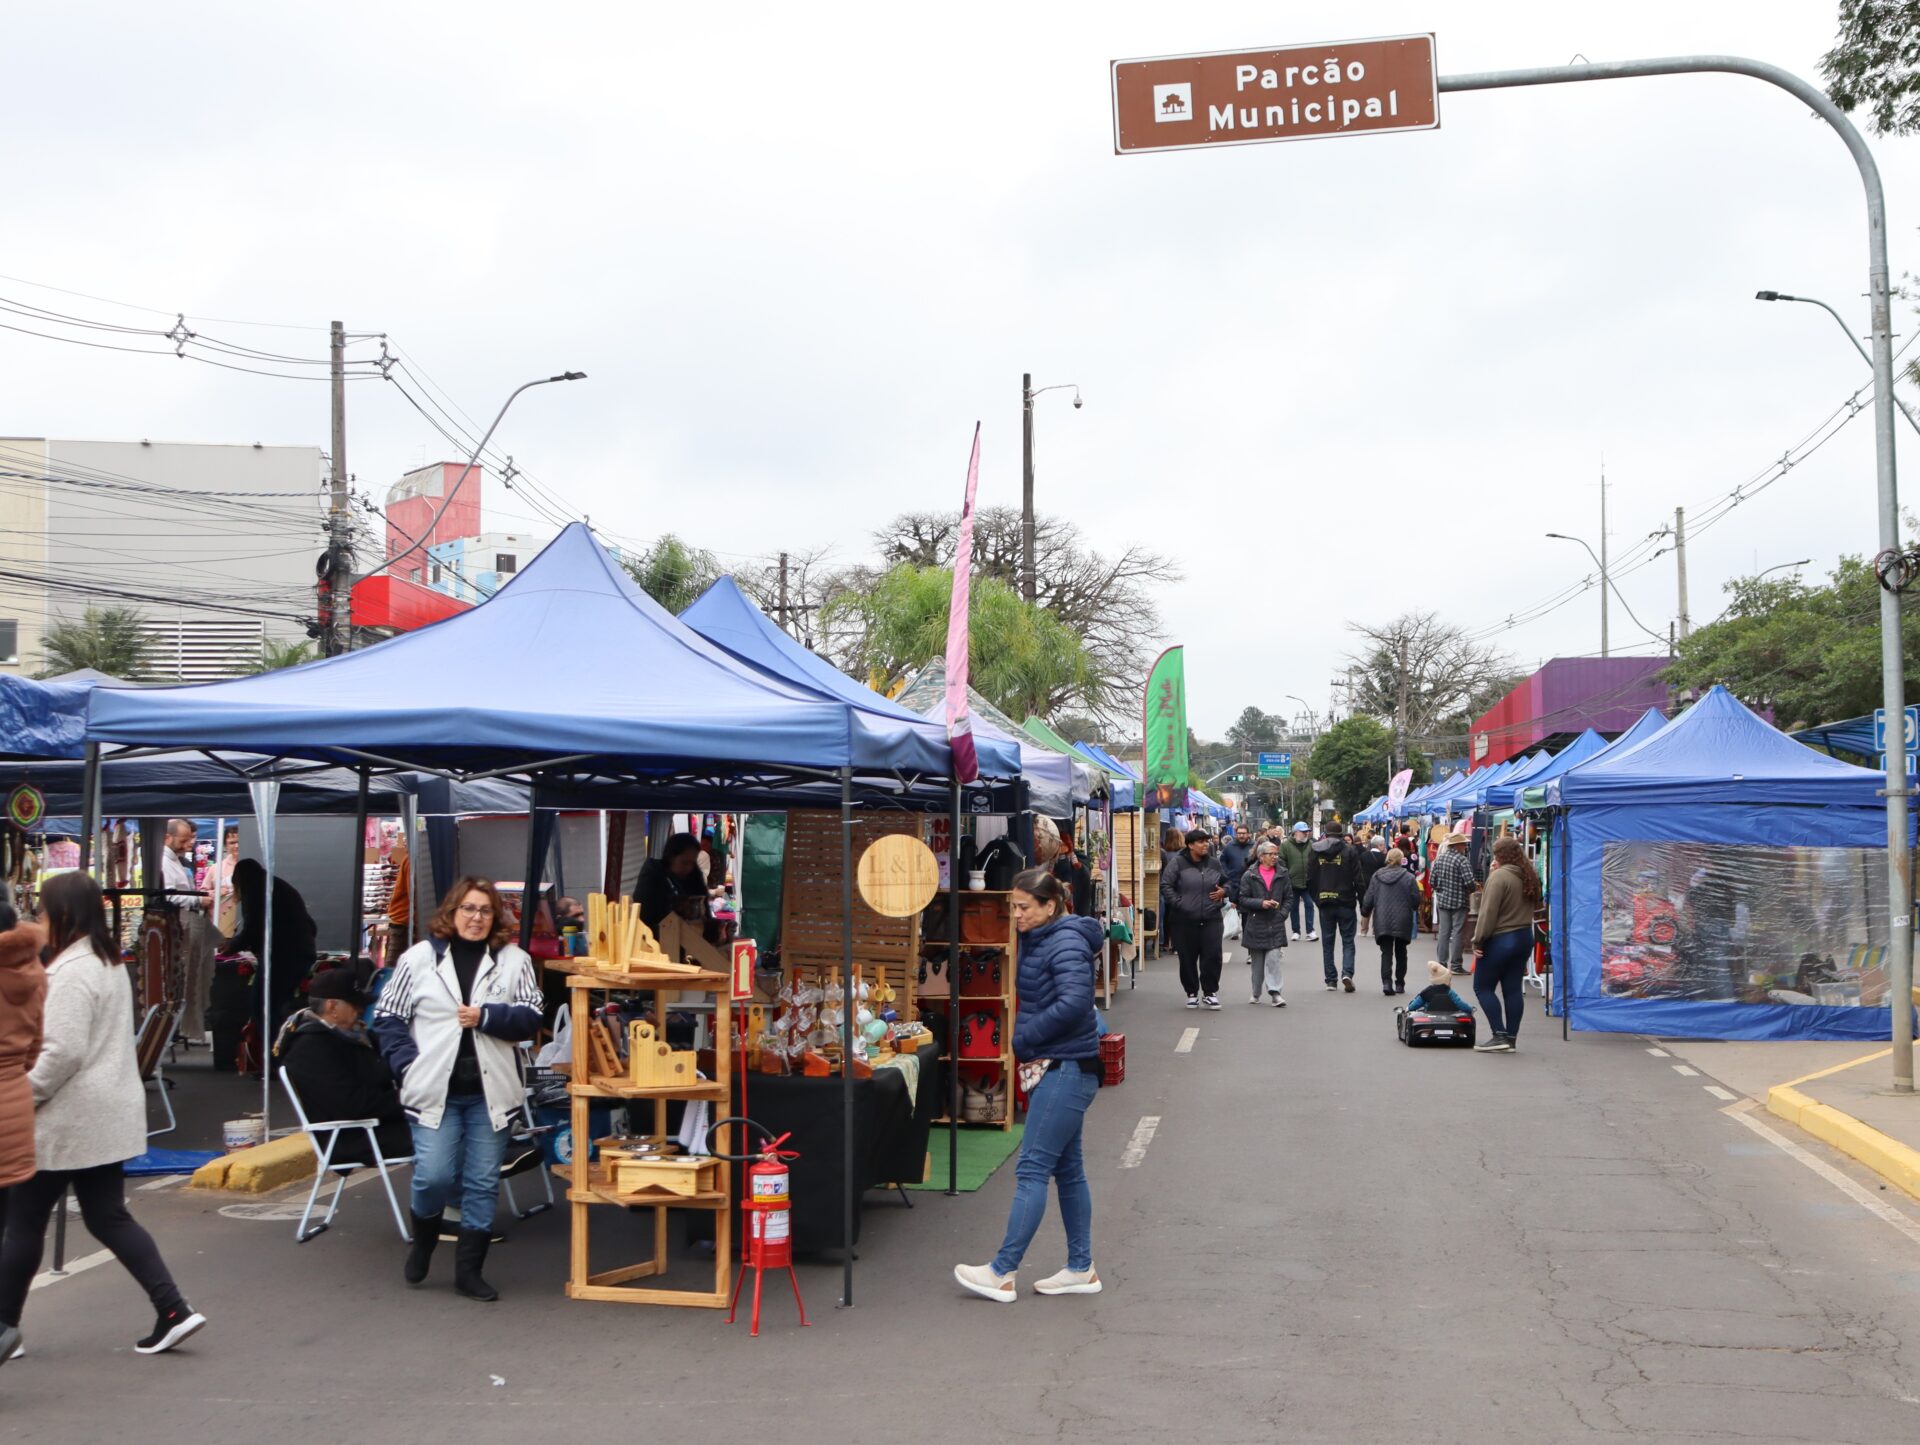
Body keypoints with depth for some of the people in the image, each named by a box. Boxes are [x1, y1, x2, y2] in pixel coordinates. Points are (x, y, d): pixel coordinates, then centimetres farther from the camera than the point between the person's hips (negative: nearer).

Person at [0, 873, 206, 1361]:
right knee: (109, 1217, 9)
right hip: (107, 1116, 9)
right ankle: (173, 1310, 2)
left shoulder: (71, 971, -18)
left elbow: (63, 1052, -24)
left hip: (68, 1120, -9)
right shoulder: (111, 964, 13)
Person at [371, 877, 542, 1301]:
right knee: (434, 1176, -8)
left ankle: (469, 1270, 18)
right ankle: (423, 1242, 24)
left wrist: (486, 1016, -15)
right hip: (435, 1091, -1)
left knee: (482, 1183, 5)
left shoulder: (514, 961, 4)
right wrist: (409, 1064, -7)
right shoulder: (419, 957, 3)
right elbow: (388, 1016, 4)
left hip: (490, 1092, 2)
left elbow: (530, 1018, -1)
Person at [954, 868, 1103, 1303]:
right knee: (1067, 1168, 15)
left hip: (1067, 1070, -10)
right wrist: (1026, 1041, 1)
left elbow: (1074, 1002, -29)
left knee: (1033, 1169, -7)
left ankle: (1002, 1273, -2)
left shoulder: (1067, 944, -17)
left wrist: (1024, 1038, -19)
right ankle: (1081, 1269, 23)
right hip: (1055, 1068, 10)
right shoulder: (1038, 940, 13)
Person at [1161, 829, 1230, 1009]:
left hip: (1211, 919, 2)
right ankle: (1192, 993, 21)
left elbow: (1227, 882, 22)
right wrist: (1178, 903, -14)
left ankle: (1210, 992, 11)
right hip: (1185, 920, -2)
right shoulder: (1178, 863, -4)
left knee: (1213, 956, -3)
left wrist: (1224, 891, 1)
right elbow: (1165, 885, -6)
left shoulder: (1215, 864, 8)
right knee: (1188, 958, 6)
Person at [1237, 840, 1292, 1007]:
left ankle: (1274, 992, -9)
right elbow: (1243, 899, -3)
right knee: (1257, 961, 9)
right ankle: (1256, 993, 22)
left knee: (1273, 958, -10)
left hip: (1275, 924, 0)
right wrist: (1261, 903, -16)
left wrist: (1282, 914, -5)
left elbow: (1289, 898, 9)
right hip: (1256, 924, 0)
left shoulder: (1282, 874, 4)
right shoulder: (1249, 876, -2)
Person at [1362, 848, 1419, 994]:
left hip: (1382, 922, 1)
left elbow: (1368, 900, 2)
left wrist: (1366, 914, 20)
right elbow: (1415, 901, -6)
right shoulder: (1408, 877, -6)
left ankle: (1386, 982, -17)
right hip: (1402, 922, -1)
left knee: (1386, 952, 1)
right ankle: (1399, 984, 19)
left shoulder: (1376, 876, 1)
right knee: (1400, 953, 14)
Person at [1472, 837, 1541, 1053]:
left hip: (1500, 940, -8)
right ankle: (1510, 1039, 10)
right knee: (1513, 989, 9)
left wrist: (1478, 941, -14)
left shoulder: (1499, 876, -17)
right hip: (1524, 937, 8)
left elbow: (1489, 912, -18)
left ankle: (1499, 1035, -4)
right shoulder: (1529, 876, 9)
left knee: (1483, 987, 2)